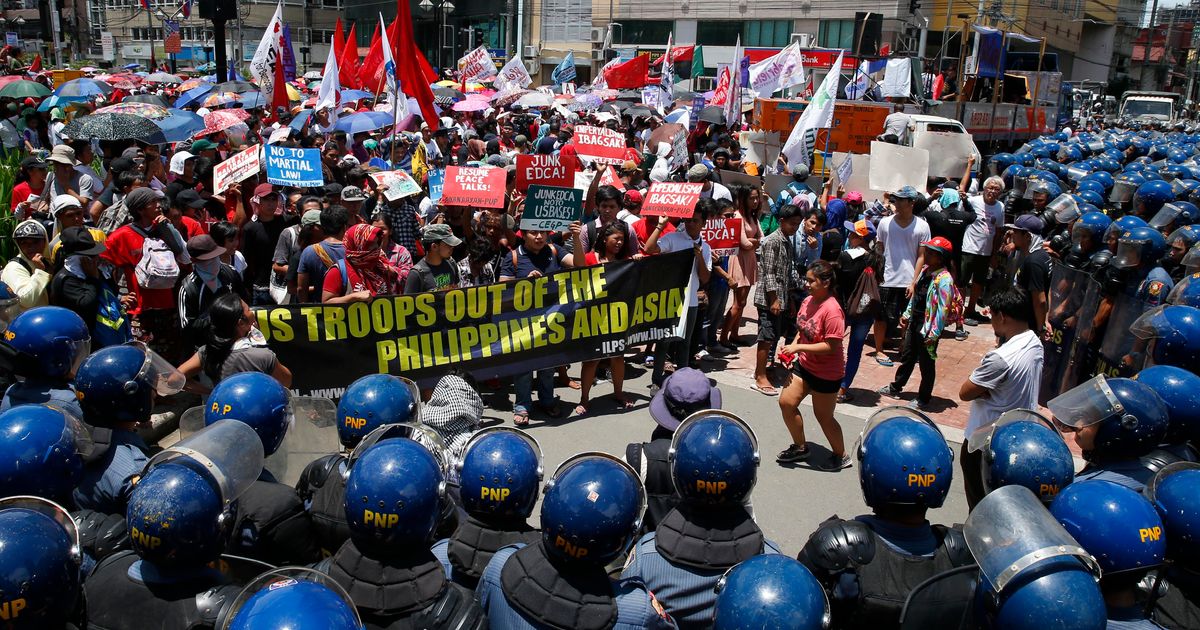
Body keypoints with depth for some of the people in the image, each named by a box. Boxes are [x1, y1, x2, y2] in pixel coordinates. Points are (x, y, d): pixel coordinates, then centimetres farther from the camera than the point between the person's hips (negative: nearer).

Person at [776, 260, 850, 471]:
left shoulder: (832, 310, -26)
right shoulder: (807, 301, -3)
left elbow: (831, 346, -27)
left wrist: (798, 347, -27)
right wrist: (792, 347, -5)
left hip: (826, 373, -7)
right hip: (804, 364, 7)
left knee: (824, 416, 7)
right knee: (786, 402, 6)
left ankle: (840, 456, 32)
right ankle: (800, 447, 27)